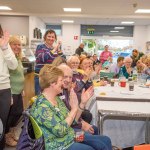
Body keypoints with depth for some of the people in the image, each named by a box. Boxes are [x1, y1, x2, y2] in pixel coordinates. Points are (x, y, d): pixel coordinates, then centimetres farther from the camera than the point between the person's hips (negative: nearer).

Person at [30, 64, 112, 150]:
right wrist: (74, 109, -21)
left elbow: (72, 120, 8)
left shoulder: (57, 99, 5)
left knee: (106, 140, 5)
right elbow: (60, 130, -27)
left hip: (71, 136, 9)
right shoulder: (41, 106, -23)